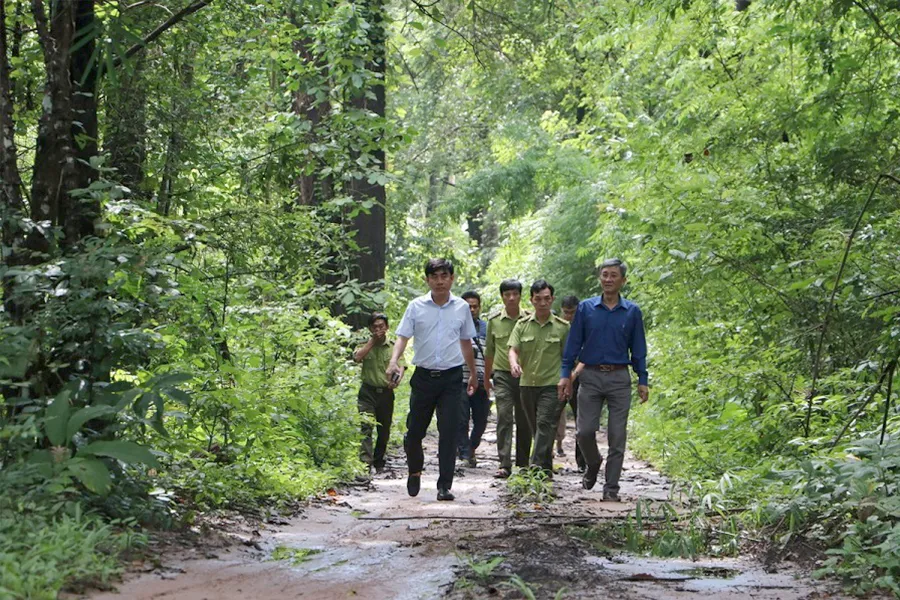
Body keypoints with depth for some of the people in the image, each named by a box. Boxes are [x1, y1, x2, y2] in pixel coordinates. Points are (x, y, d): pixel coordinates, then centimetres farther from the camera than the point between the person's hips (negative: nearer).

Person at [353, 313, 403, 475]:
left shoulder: (394, 347, 6)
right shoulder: (365, 346, 7)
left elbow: (401, 366, -5)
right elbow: (357, 357, -13)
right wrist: (373, 340, -9)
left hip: (386, 393, 2)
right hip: (368, 392, -1)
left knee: (384, 431, 9)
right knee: (366, 427, -16)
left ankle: (378, 463, 24)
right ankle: (366, 462, -25)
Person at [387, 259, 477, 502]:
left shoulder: (462, 307, 6)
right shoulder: (416, 306, 1)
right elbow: (403, 336, -4)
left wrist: (473, 373, 24)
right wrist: (394, 361, -22)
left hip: (451, 376, 0)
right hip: (424, 375, 0)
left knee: (448, 432, -5)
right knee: (415, 429, 6)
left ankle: (445, 485, -2)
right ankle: (415, 472, 32)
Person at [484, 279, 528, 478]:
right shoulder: (494, 320, 5)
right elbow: (489, 351, 15)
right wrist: (486, 378, 20)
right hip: (502, 374, 0)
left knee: (524, 421, 6)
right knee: (504, 418, -11)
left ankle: (523, 464, 17)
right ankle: (504, 464, -14)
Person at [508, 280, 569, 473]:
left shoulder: (562, 327, 2)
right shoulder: (522, 325, 8)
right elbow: (513, 349, 0)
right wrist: (514, 363, -22)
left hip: (552, 385, -4)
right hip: (527, 384, 4)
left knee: (545, 425, -15)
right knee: (535, 428, 10)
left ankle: (538, 467, -20)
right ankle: (547, 469, 22)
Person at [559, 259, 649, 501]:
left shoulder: (632, 312, 5)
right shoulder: (585, 308, 4)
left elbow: (638, 349, 9)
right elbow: (573, 344, 6)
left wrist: (642, 380, 3)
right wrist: (565, 374, -1)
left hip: (619, 379, 0)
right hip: (591, 376, 0)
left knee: (617, 436, 0)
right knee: (584, 431, -4)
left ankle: (611, 488, 8)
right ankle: (592, 464, 27)